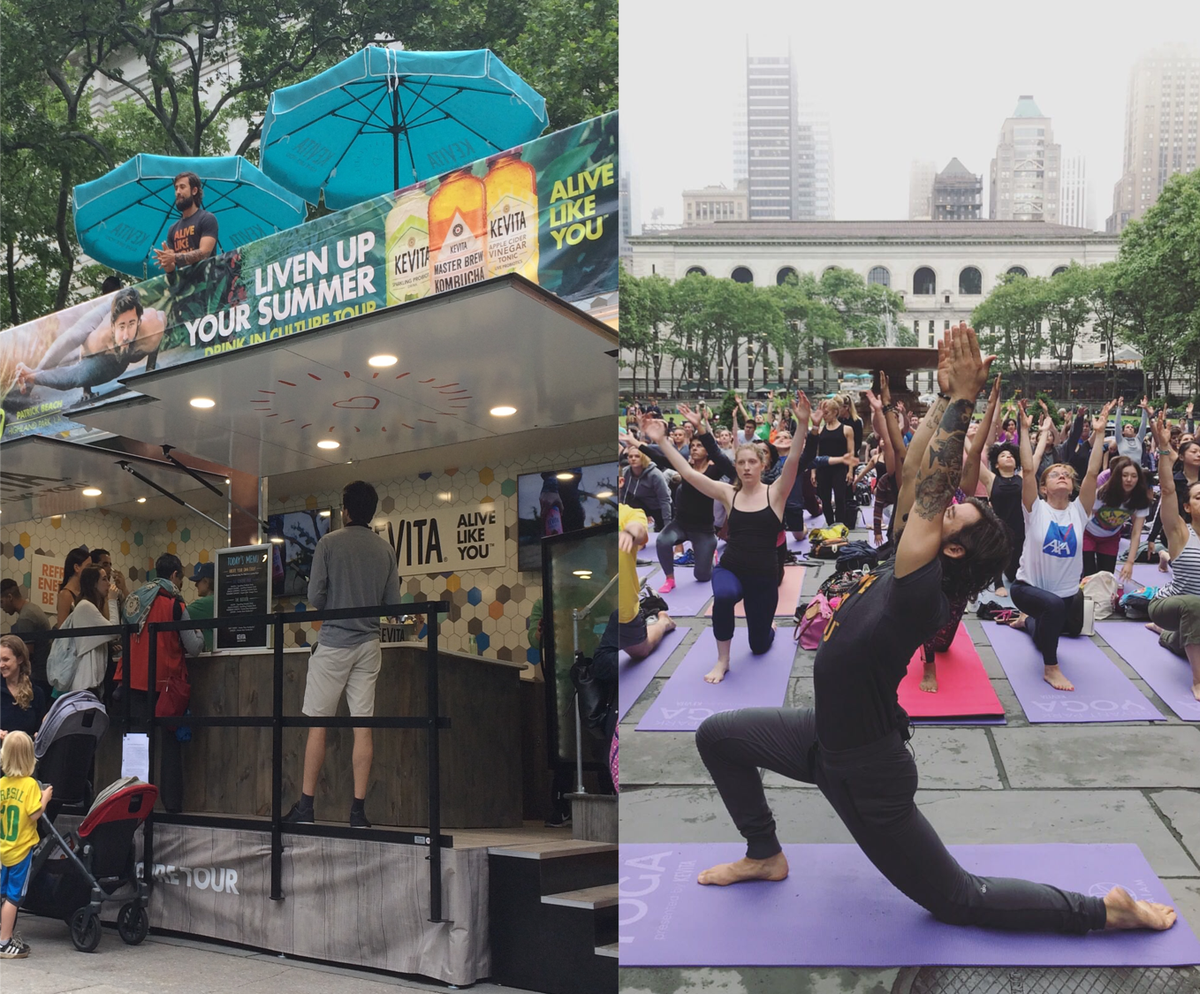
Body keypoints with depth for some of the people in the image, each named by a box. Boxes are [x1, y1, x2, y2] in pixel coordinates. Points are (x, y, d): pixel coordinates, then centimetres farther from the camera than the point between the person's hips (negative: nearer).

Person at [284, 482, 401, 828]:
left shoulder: (329, 543, -5)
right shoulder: (386, 550, 5)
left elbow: (315, 596, -8)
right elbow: (394, 604, 5)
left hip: (334, 642, -3)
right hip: (369, 644, 3)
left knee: (318, 723, 2)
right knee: (363, 725, 3)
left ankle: (306, 805, 4)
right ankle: (359, 809, 1)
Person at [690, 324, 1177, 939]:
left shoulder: (921, 595, -28)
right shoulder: (904, 568, -4)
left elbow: (930, 487, -37)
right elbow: (926, 472, -1)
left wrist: (964, 398, -37)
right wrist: (946, 392, -5)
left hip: (867, 773, -9)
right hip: (826, 736, 9)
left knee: (955, 900, 4)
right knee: (717, 734, 12)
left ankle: (1104, 910, 15)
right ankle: (764, 856, 27)